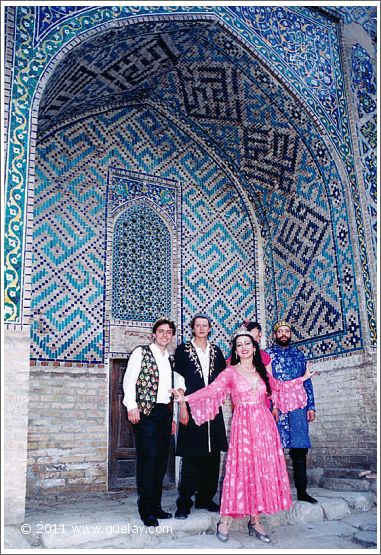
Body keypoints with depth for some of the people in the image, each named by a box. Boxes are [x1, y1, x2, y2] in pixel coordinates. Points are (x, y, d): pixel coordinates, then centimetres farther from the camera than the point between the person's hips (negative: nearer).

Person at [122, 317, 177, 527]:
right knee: (148, 459, -8)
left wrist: (172, 417, 16)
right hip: (145, 412, -6)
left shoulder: (170, 359, 18)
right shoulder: (141, 353, 0)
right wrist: (132, 406, -16)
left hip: (164, 413, 6)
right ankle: (146, 511, 2)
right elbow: (129, 381, -6)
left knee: (161, 461, 9)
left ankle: (155, 505, 20)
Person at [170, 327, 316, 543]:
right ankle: (225, 520, 3)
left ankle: (255, 521, 10)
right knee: (241, 468, -7)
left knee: (264, 469, 1)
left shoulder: (262, 372, 14)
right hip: (243, 424, -4)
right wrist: (187, 397, -25)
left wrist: (302, 378, 31)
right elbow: (212, 389, -12)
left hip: (265, 424, 4)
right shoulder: (231, 372, 0)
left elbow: (280, 387, 27)